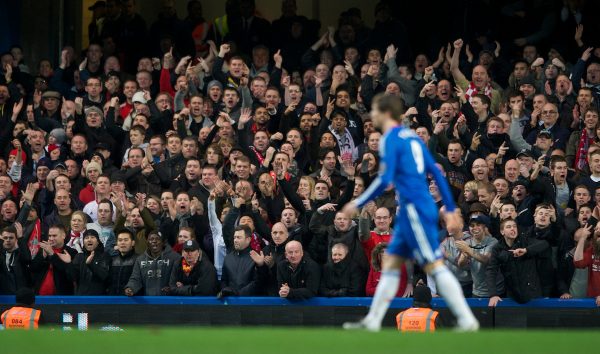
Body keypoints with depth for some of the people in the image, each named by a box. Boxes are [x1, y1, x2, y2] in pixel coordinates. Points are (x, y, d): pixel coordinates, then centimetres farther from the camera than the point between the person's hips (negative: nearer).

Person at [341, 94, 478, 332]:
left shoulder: (391, 139, -9)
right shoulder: (412, 137, 17)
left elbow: (384, 180, -19)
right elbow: (436, 173, 17)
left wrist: (357, 204, -8)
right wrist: (450, 210, 19)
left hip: (414, 211, -9)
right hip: (410, 212, 9)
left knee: (435, 266, -8)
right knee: (391, 263, 13)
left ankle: (467, 321, -10)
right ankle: (372, 321, 16)